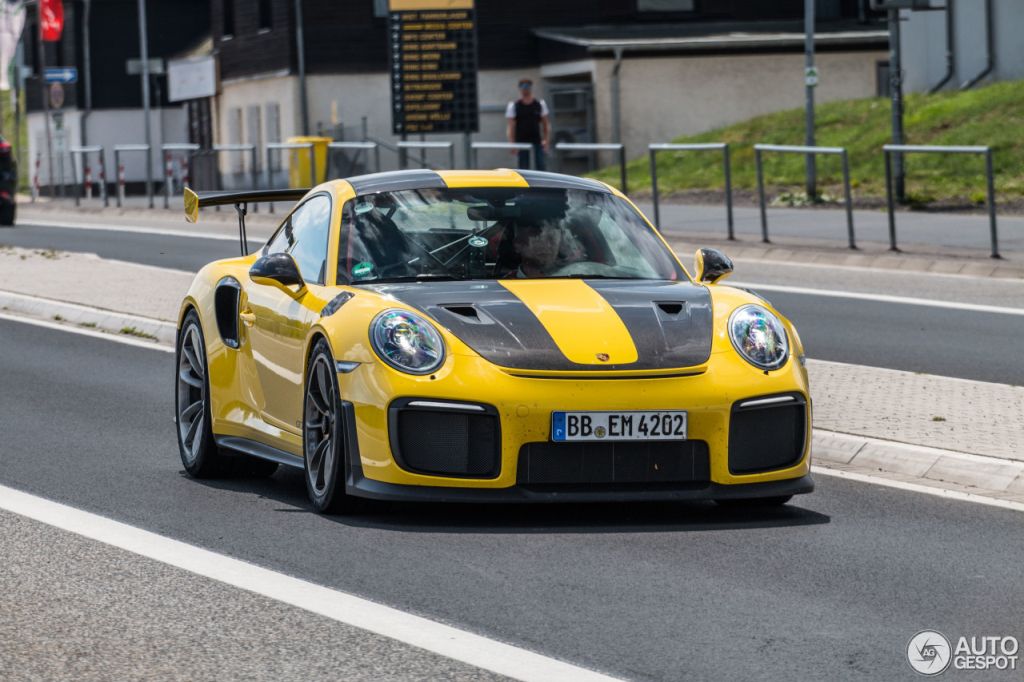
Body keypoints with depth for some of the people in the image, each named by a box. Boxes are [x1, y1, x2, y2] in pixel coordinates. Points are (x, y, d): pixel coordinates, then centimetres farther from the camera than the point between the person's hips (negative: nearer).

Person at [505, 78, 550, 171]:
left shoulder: (540, 104, 5)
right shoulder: (514, 106, -1)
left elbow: (545, 124, 9)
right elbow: (511, 126, -4)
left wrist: (546, 139, -1)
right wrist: (511, 143, -11)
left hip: (537, 140, 1)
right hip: (522, 140, -1)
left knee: (540, 165, -3)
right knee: (523, 166, 1)